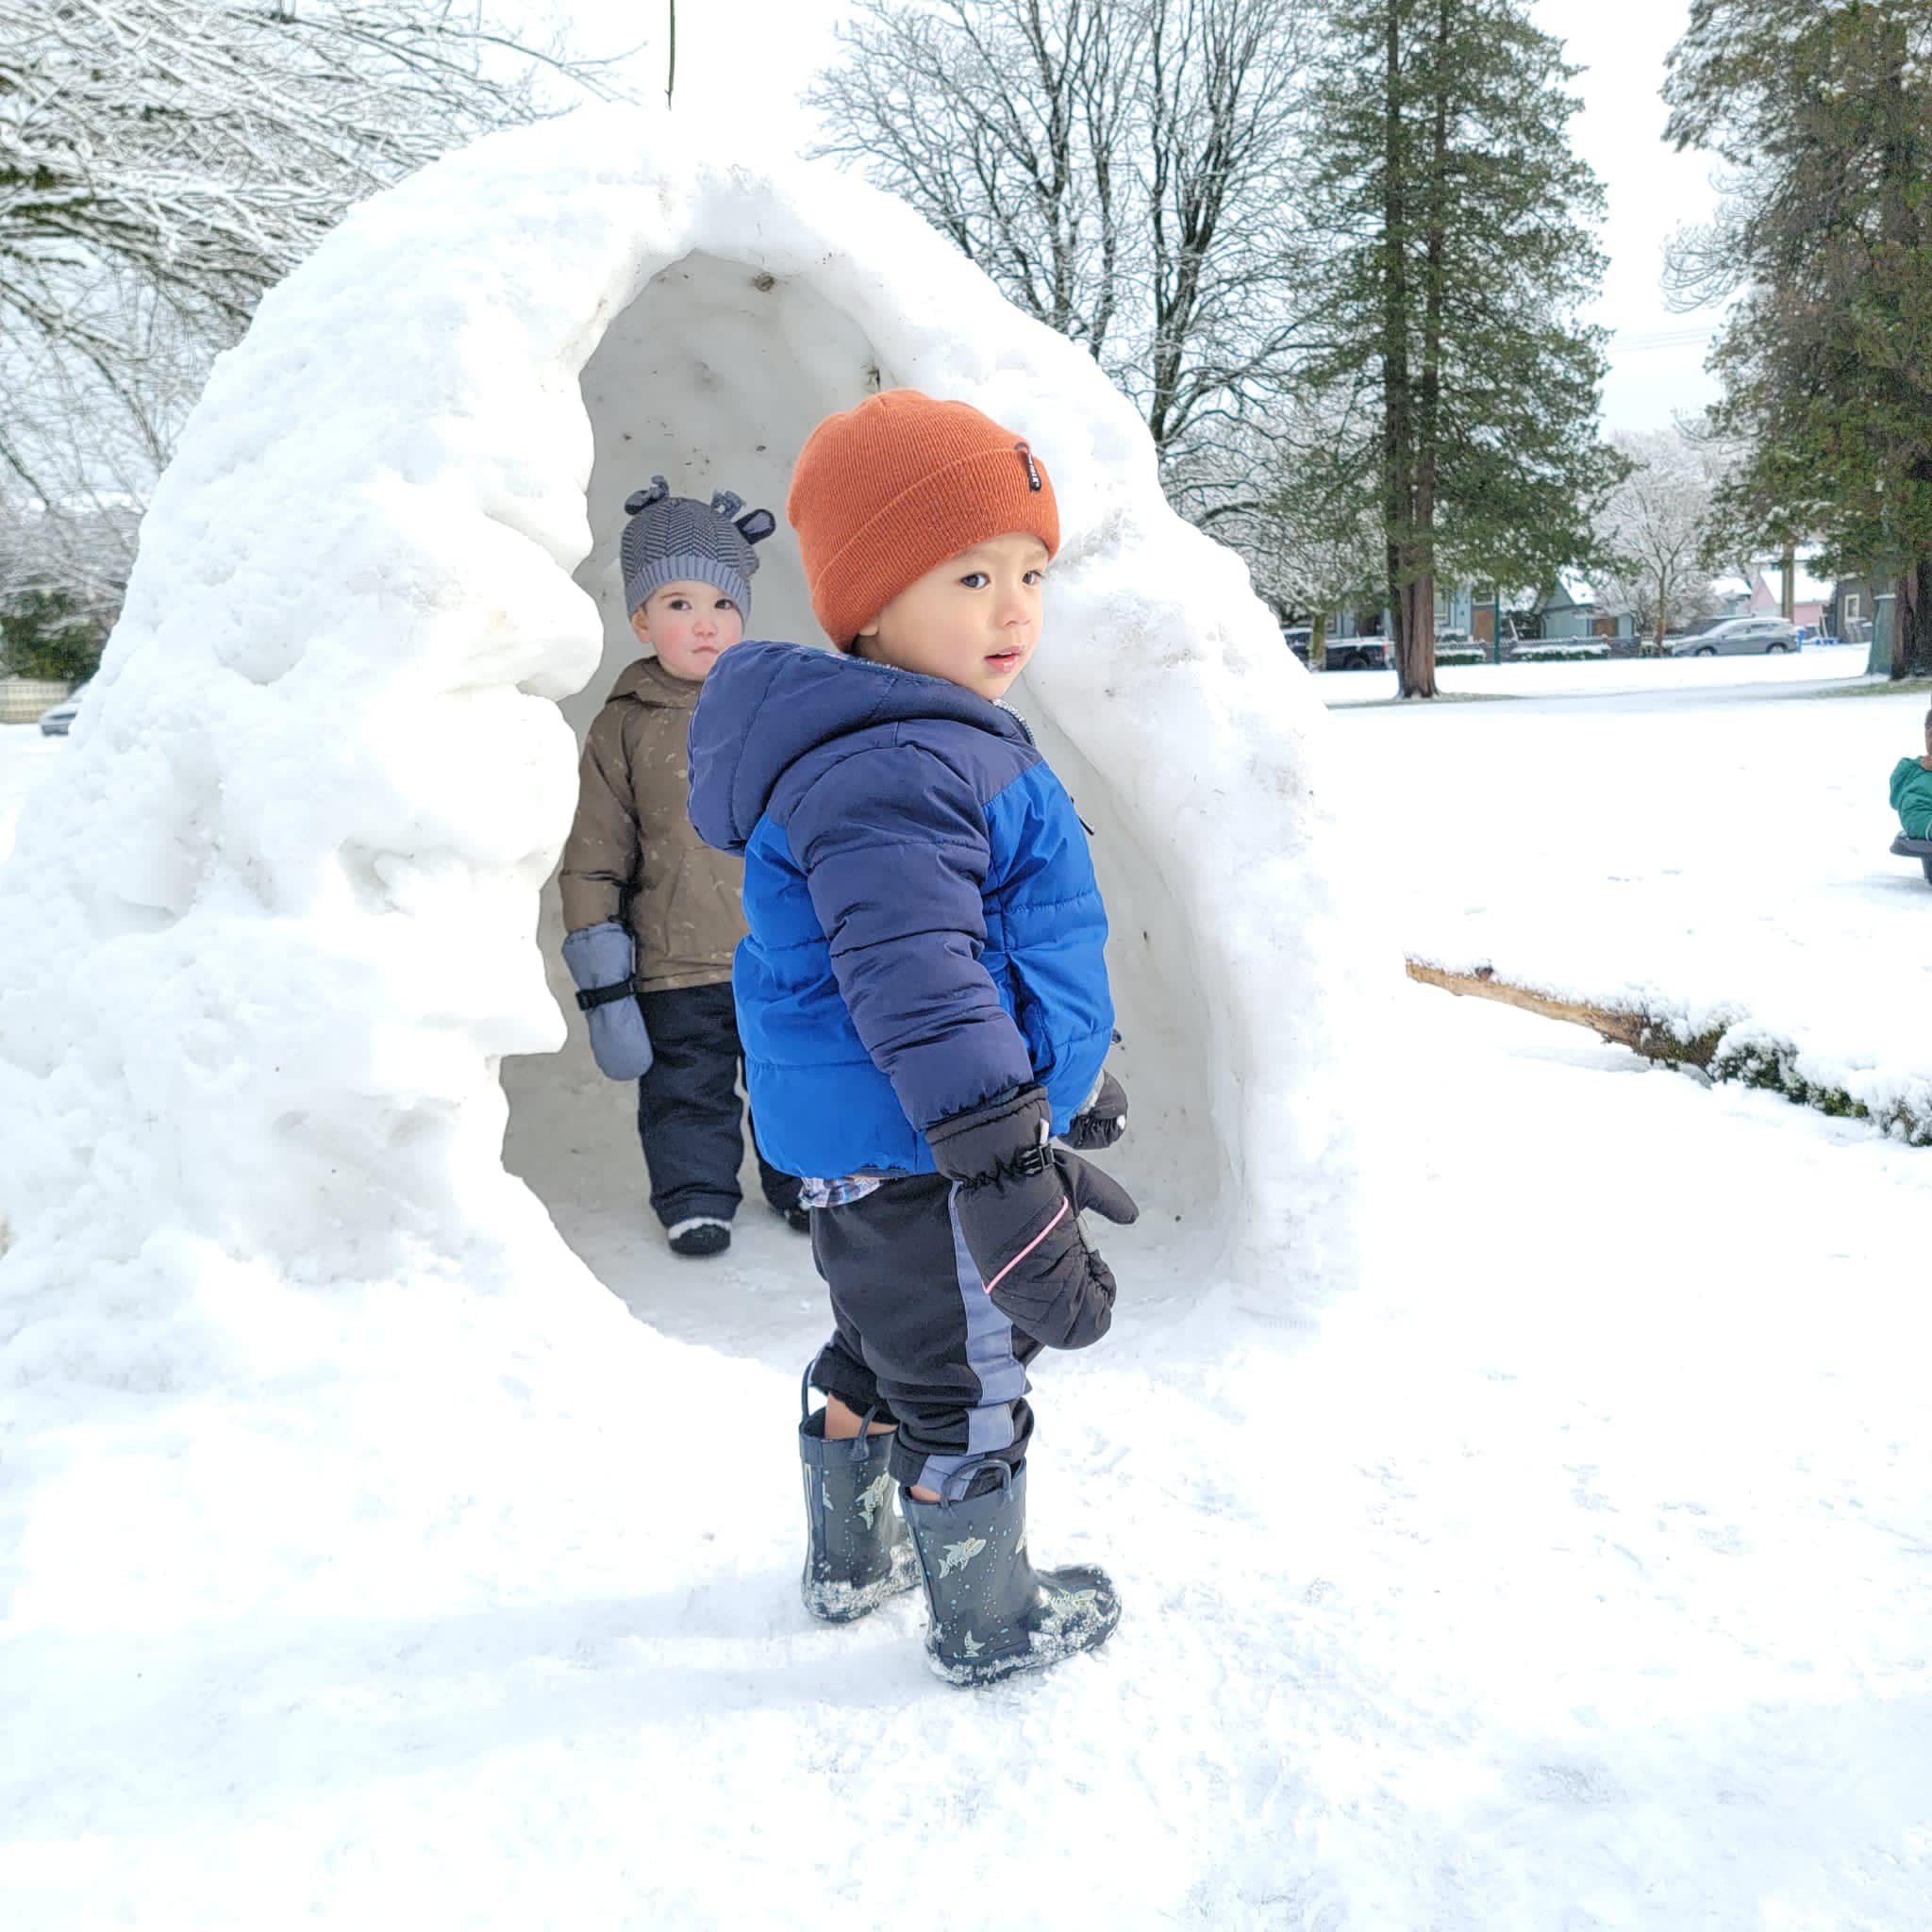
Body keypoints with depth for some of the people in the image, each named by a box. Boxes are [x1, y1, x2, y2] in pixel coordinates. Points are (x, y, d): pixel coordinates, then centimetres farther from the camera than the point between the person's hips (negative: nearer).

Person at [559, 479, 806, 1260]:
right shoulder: (624, 728, -2)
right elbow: (593, 857, -1)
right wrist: (602, 971, -5)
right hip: (676, 967, -2)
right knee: (687, 1089, 9)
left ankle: (803, 1180, 33)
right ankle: (695, 1195, 26)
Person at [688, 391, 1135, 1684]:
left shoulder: (938, 740, 11)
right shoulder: (889, 775, -26)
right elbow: (914, 994, -34)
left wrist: (1072, 1079, 31)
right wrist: (1010, 1186, -36)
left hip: (861, 1150, 11)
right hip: (916, 1157, -11)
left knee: (882, 1346, 26)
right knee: (966, 1386, 7)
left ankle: (852, 1559, 46)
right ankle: (990, 1617, 27)